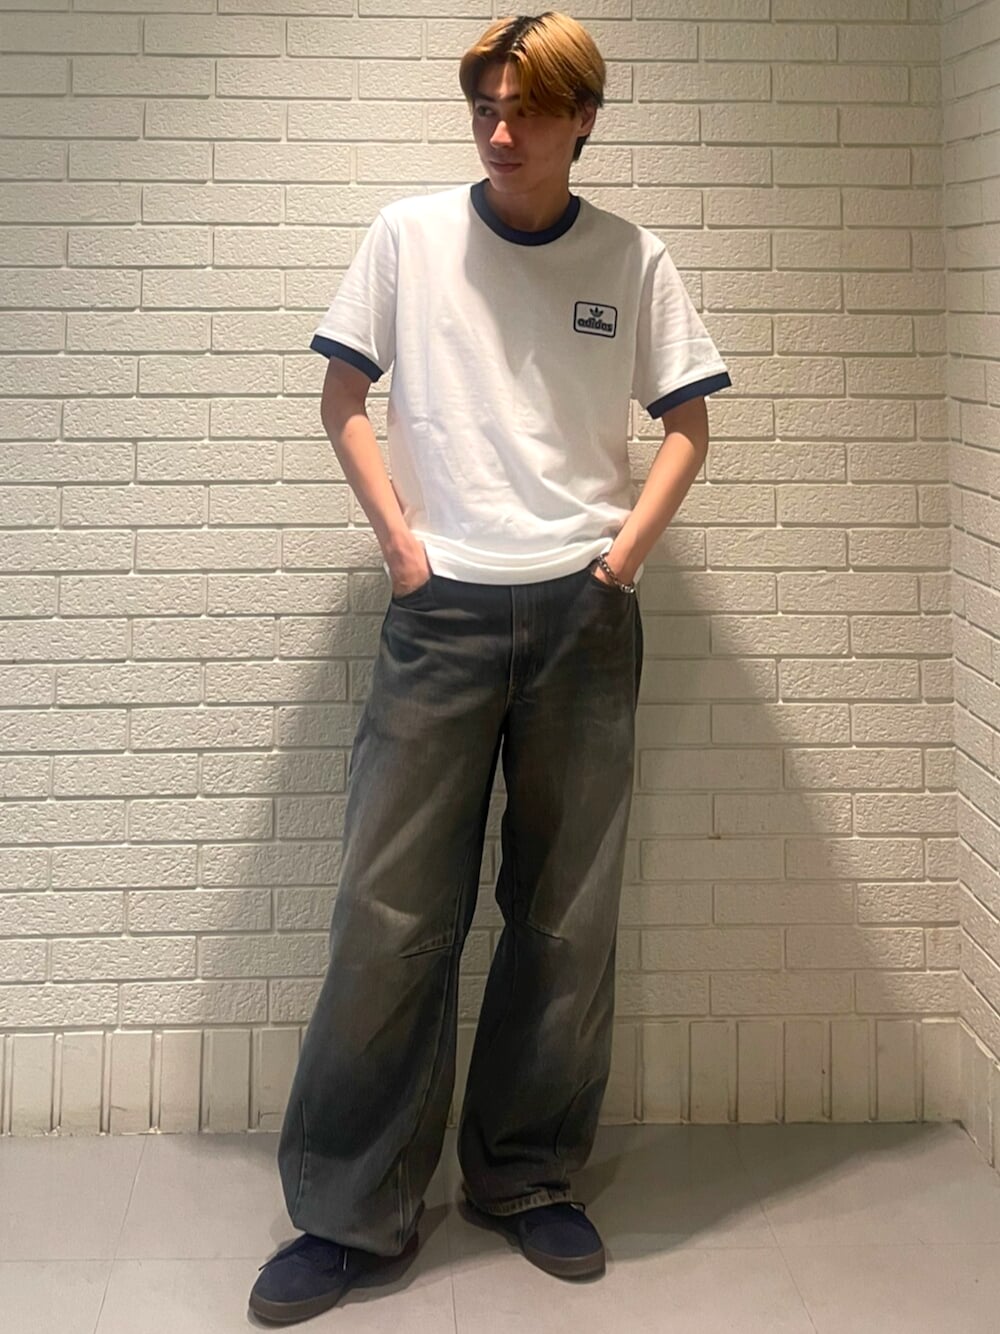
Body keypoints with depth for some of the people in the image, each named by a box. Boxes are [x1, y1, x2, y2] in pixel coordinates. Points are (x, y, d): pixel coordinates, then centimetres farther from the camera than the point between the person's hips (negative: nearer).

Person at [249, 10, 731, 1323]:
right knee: (391, 911, -3)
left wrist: (629, 547, -1)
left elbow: (687, 424, 12)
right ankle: (352, 1210, 9)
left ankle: (530, 1178, 22)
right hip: (443, 610, -1)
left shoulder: (634, 260, 6)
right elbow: (343, 397, 9)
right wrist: (398, 534, -2)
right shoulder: (410, 234, 4)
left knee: (569, 916, 6)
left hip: (584, 616, 1)